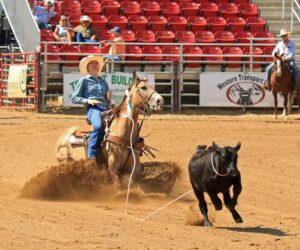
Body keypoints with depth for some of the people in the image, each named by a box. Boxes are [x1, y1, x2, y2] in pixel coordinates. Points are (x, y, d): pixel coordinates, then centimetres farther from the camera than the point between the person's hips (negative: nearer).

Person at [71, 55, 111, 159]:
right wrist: (88, 101, -8)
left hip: (105, 109, 5)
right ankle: (92, 155, -33)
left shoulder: (103, 82, 24)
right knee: (98, 125, -37)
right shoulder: (84, 80, 10)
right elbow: (74, 98, 7)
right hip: (92, 109, -5)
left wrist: (109, 98, 7)